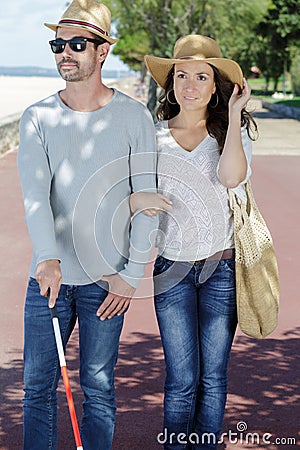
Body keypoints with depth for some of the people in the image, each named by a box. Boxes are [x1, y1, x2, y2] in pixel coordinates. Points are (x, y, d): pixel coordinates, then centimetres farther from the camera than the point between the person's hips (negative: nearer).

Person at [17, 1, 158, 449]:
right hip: (48, 273, 2)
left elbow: (148, 199, -1)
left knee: (98, 388, 6)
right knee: (38, 386, 6)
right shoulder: (37, 118, 3)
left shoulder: (134, 117, -1)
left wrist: (132, 274, -7)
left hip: (106, 277, -2)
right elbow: (35, 192, -11)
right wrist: (47, 258, -27)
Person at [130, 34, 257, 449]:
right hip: (172, 267, 0)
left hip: (222, 267, 0)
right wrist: (135, 200, -19)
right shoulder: (153, 137, 4)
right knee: (181, 379, 1)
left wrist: (234, 115, -16)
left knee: (213, 376, 8)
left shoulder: (233, 131, 1)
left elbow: (232, 176, -20)